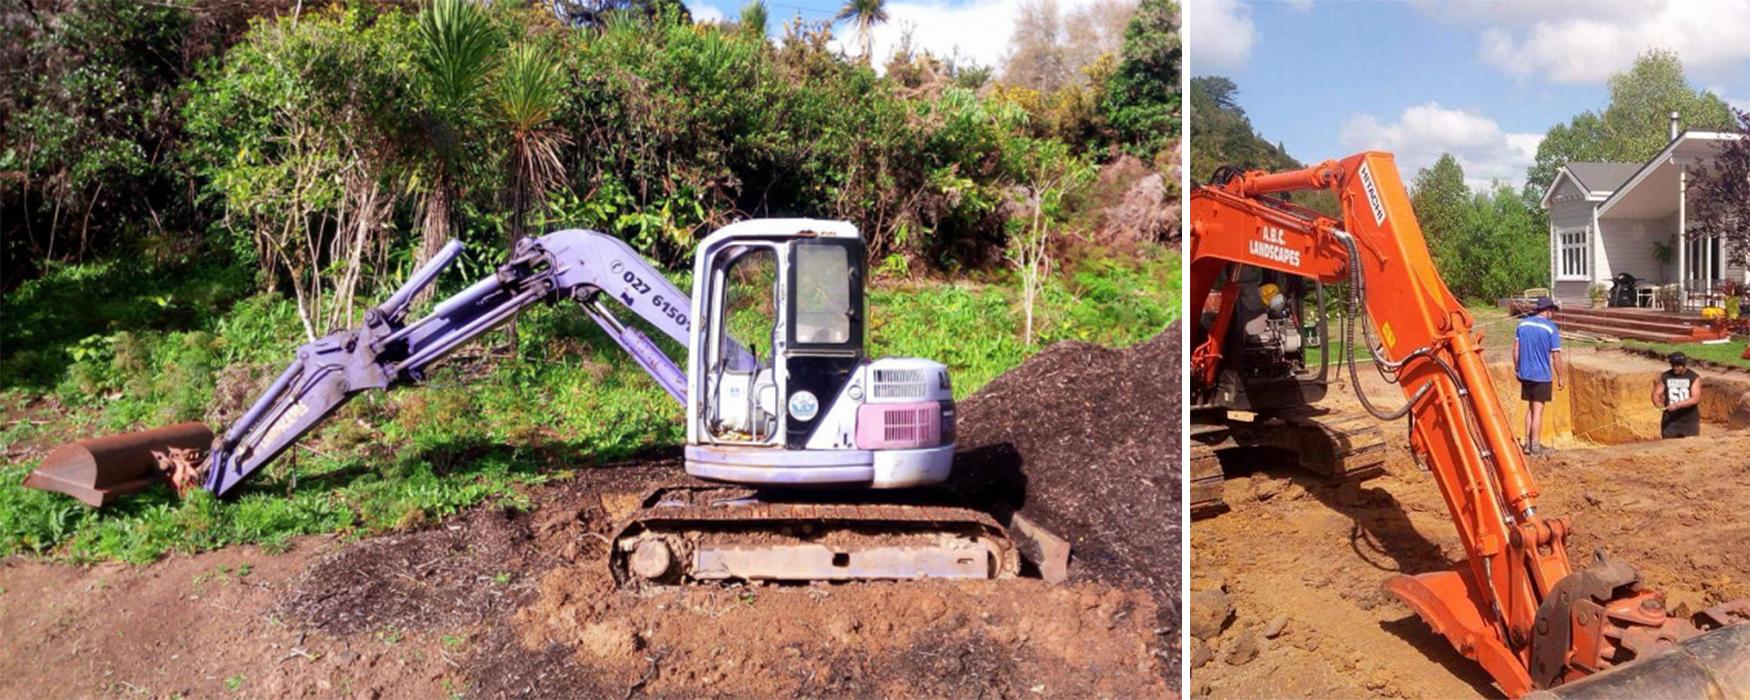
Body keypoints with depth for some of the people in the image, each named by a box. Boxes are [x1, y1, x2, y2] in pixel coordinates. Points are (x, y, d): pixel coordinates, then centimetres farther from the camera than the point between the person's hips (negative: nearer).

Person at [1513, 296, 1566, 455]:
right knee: (1538, 410, 1)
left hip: (1525, 374, 5)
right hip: (1542, 376, -5)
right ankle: (1535, 446, 6)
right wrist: (1561, 377, -2)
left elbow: (1516, 349, 7)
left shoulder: (1523, 324, 2)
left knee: (1530, 407, 16)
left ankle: (1528, 443, 18)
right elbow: (1556, 356, -11)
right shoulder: (1551, 329, -12)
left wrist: (1517, 368, 17)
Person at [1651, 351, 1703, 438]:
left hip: (1690, 421, -1)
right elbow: (1657, 393, 4)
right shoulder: (1665, 376, 4)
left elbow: (1696, 398, -14)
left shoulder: (1694, 378, -3)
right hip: (1670, 421, 1)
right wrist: (1657, 402, -20)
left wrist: (1678, 405, -27)